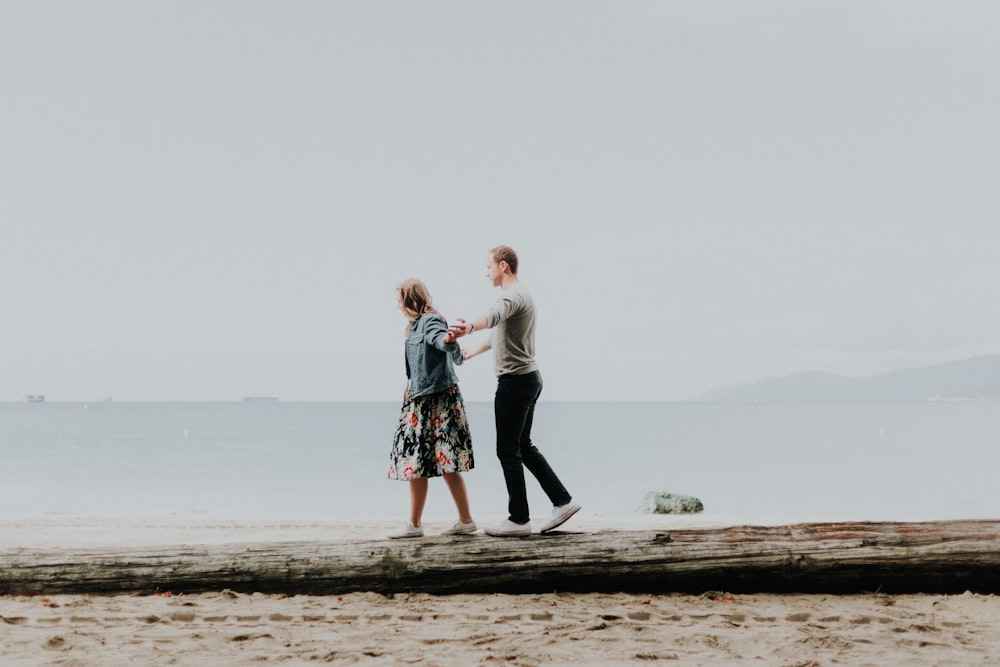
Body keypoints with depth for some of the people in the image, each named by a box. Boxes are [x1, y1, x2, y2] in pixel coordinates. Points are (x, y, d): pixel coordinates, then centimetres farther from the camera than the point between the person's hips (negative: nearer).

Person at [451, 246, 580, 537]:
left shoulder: (514, 295, -15)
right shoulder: (519, 295, 19)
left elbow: (495, 315, -40)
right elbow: (501, 331, 36)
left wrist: (470, 326, -60)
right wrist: (475, 350, 50)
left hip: (515, 380, -10)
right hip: (528, 378, 10)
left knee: (508, 450, -4)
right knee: (523, 446, 16)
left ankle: (519, 519, 0)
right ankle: (563, 501, 16)